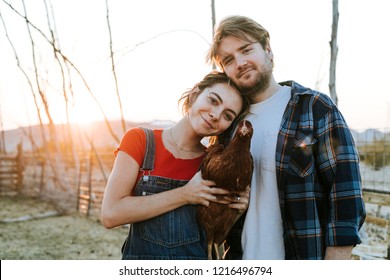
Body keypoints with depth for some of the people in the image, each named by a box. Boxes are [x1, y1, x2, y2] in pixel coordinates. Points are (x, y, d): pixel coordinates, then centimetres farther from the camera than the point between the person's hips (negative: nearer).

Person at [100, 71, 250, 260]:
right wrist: (185, 195, -20)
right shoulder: (140, 140, -10)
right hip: (141, 253, -2)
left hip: (197, 255, 2)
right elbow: (110, 214, -19)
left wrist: (233, 211, -12)